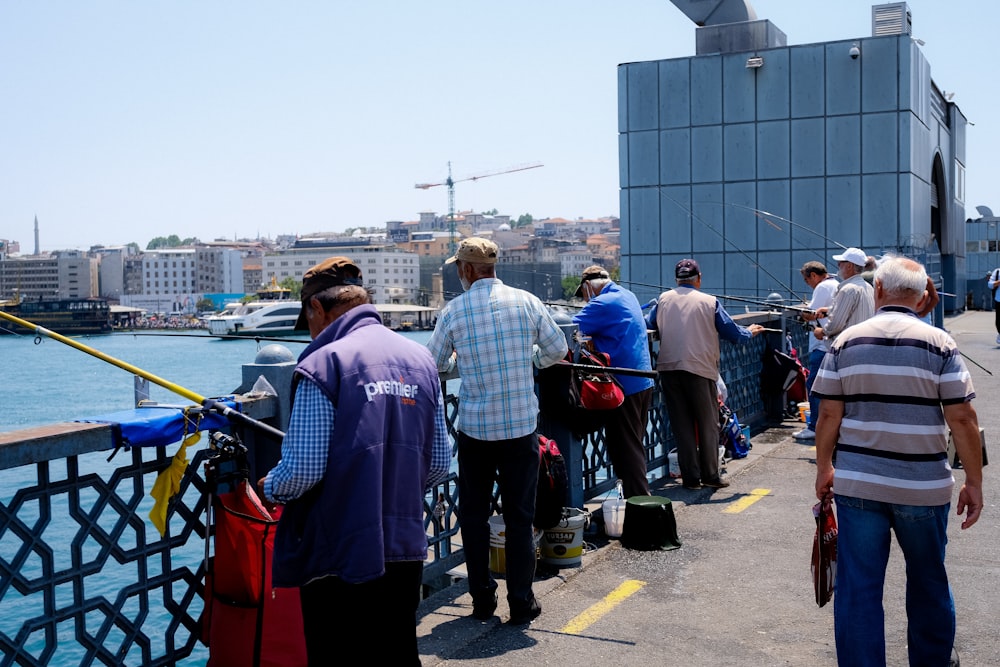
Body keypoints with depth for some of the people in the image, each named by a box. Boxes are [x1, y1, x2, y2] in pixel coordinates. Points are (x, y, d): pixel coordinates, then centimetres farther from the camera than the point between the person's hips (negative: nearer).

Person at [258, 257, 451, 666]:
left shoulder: (322, 364, -13)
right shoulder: (421, 359, 6)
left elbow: (303, 469, -16)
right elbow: (439, 464, 8)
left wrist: (269, 488, 5)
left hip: (340, 555, -5)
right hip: (406, 550, 6)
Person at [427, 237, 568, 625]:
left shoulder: (453, 311, -5)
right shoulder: (526, 302, -2)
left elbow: (435, 363, 6)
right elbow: (558, 350, 7)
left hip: (474, 429, -1)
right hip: (521, 426, 1)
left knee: (474, 516, 13)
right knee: (520, 517, 8)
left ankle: (482, 601, 18)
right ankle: (521, 604, 12)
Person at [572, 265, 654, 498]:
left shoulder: (602, 304, -15)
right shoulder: (628, 296, 14)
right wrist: (591, 337, 12)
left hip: (624, 385, -9)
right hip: (644, 381, 9)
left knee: (624, 447, -1)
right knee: (635, 443, 18)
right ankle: (642, 498, 27)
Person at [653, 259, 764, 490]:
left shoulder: (663, 299, 6)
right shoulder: (709, 302, -2)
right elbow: (733, 333, 3)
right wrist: (749, 332, 25)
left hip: (668, 369, 3)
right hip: (700, 369, -3)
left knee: (681, 425, 8)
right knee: (708, 424, 9)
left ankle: (690, 477, 10)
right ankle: (710, 476, 13)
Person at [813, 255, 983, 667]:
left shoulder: (846, 342, -1)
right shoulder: (939, 344, -6)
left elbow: (829, 414, -1)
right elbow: (962, 418, -8)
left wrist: (823, 469, 12)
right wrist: (974, 483, 1)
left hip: (856, 484, 0)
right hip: (923, 486, 0)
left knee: (858, 586, 6)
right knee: (928, 581, 21)